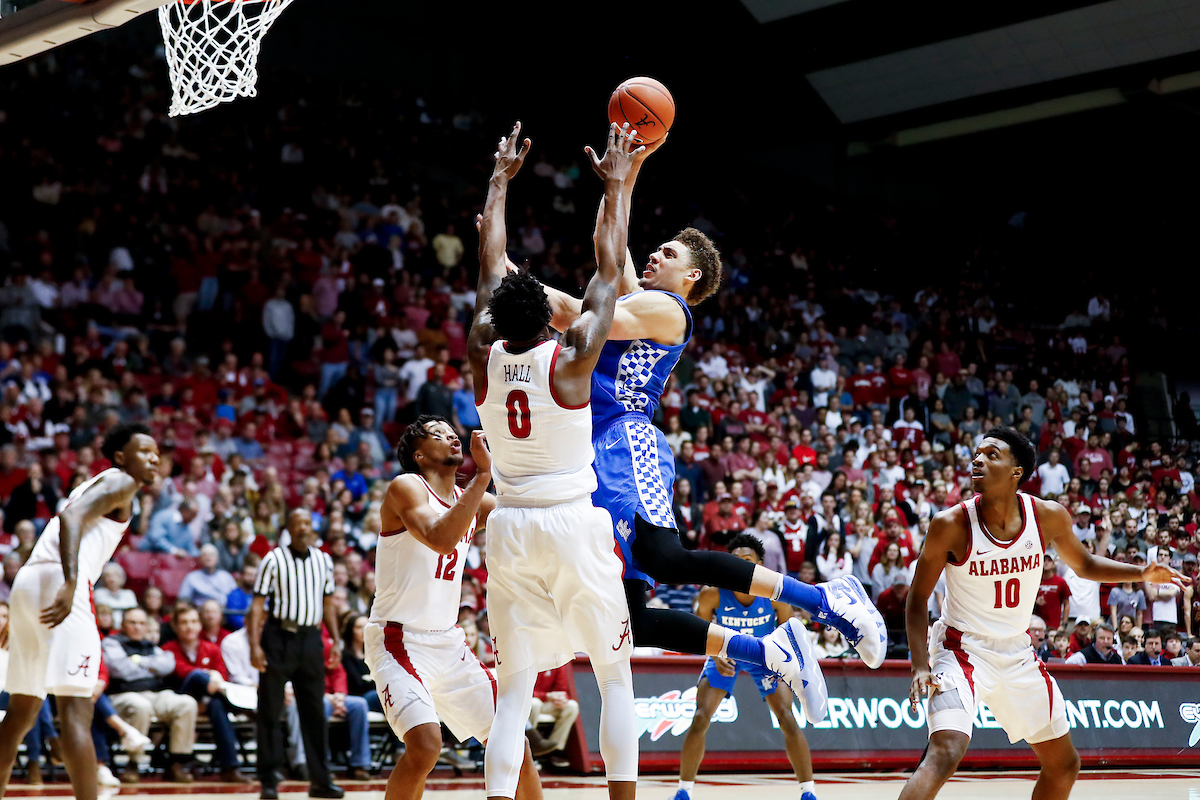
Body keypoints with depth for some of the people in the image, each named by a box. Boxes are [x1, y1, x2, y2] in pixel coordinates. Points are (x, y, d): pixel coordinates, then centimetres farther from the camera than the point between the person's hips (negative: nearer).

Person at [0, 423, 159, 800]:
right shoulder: (120, 482, 2)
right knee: (76, 710, -15)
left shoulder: (93, 486, 30)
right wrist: (70, 584, -29)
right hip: (56, 582, -9)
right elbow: (70, 517, -17)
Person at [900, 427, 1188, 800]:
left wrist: (1142, 573, -3)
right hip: (962, 649, -5)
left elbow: (1084, 564, 11)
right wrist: (920, 665, -23)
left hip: (1016, 653, 6)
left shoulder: (1049, 517, -9)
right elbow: (918, 598, -12)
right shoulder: (951, 524, -20)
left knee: (1064, 764, 14)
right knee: (945, 755, -28)